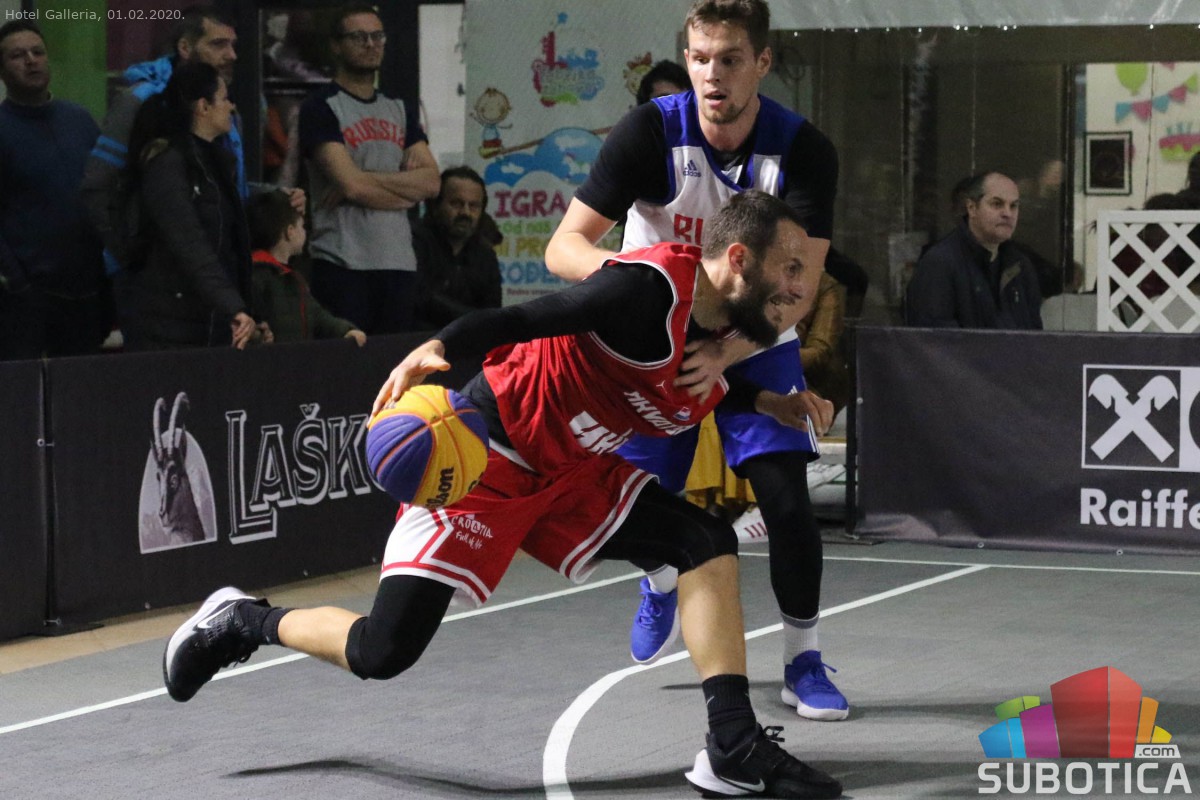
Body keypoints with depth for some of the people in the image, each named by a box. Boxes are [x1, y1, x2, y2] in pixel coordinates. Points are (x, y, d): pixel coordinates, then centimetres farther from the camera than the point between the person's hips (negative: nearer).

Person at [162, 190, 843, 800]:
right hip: (490, 453, -9)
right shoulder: (650, 288, -24)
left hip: (575, 474, 9)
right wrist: (436, 349, -46)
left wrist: (762, 402, 13)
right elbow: (526, 318, -30)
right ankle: (241, 621, 17)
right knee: (383, 652, -12)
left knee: (709, 542, -7)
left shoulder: (727, 331, 4)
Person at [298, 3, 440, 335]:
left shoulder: (400, 110, 18)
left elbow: (431, 181, 6)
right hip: (342, 265, -6)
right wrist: (406, 188, 0)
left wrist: (366, 180, -7)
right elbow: (351, 184, -13)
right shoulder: (320, 108, -1)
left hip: (398, 261, 6)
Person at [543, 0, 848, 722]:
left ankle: (805, 663, 3)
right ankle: (661, 585, 40)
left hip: (756, 340, 0)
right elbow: (564, 245, -24)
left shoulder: (804, 150, -23)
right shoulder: (650, 132, -23)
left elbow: (799, 286, -27)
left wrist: (725, 355, -42)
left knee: (786, 495, -14)